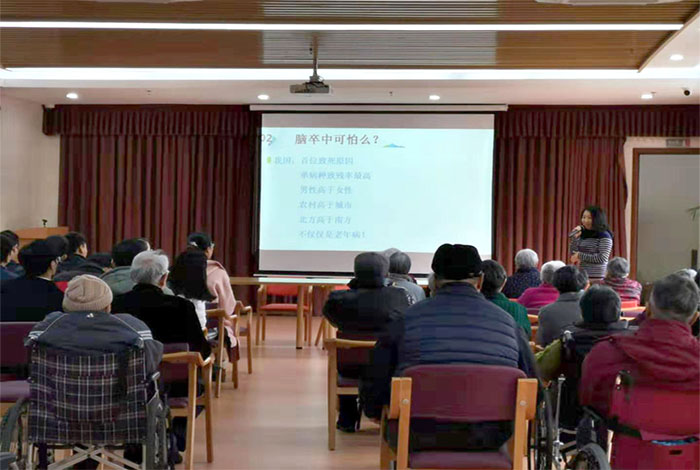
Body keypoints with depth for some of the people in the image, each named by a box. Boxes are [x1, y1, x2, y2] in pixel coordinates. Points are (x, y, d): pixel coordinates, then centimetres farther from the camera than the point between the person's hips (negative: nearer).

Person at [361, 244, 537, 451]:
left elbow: (373, 385, 3)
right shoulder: (508, 322, 3)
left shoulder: (407, 320, -2)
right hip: (487, 441, 2)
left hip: (420, 439, -1)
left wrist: (375, 412, 25)